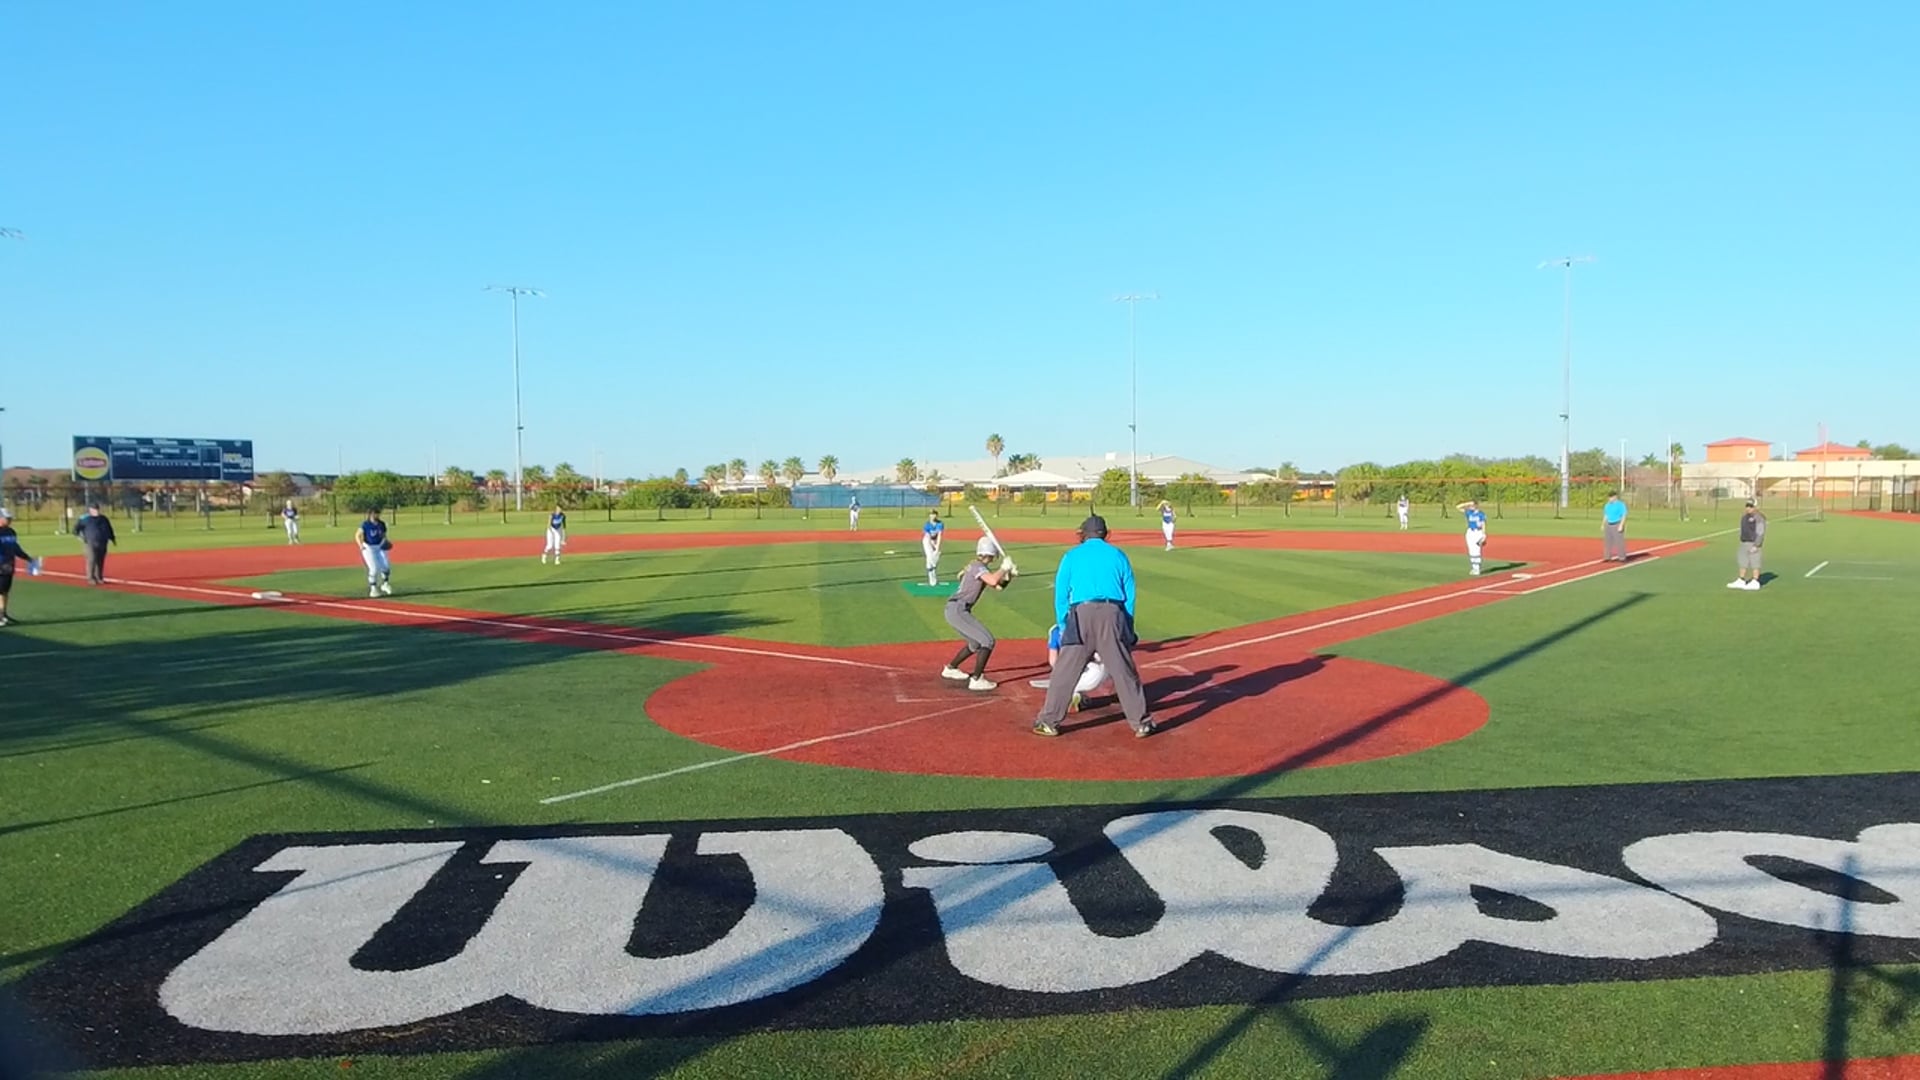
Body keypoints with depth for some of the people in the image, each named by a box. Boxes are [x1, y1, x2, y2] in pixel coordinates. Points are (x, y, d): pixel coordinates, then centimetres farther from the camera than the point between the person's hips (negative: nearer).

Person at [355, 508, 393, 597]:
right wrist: (361, 545, -23)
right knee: (374, 568, -13)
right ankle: (373, 589, 0)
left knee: (387, 565, -9)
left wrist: (386, 542, -6)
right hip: (368, 548, -5)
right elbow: (357, 535, -6)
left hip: (380, 547, 5)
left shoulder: (382, 524, 6)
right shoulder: (365, 524, -9)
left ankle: (385, 584, 14)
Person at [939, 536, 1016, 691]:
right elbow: (993, 581, -31)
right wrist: (1004, 568, -15)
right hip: (958, 610, -10)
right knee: (987, 641, -10)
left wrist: (1008, 574, 1)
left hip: (955, 610, 10)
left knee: (976, 643, 25)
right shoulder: (978, 567, -12)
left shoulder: (975, 566, 17)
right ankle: (976, 680, -12)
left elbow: (998, 585, 19)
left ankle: (950, 669, 37)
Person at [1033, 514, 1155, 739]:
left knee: (1065, 672, 3)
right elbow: (1129, 594, 12)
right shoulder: (1118, 555, 17)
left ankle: (1049, 722, 6)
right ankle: (1141, 723, 11)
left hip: (1081, 613, -1)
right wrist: (1126, 628, 16)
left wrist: (1063, 627, 15)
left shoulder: (1071, 556, 14)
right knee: (1124, 671, 6)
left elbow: (1061, 595, 10)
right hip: (1112, 614, 1)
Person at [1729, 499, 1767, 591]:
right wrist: (1742, 543, 21)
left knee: (1754, 563, -4)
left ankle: (1755, 583, 0)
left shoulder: (1759, 518, -13)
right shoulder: (1744, 517, 14)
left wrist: (1756, 546, -21)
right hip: (1744, 543, 9)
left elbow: (1760, 533, -17)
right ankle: (1740, 581, 14)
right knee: (1742, 562, 9)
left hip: (1753, 544, -9)